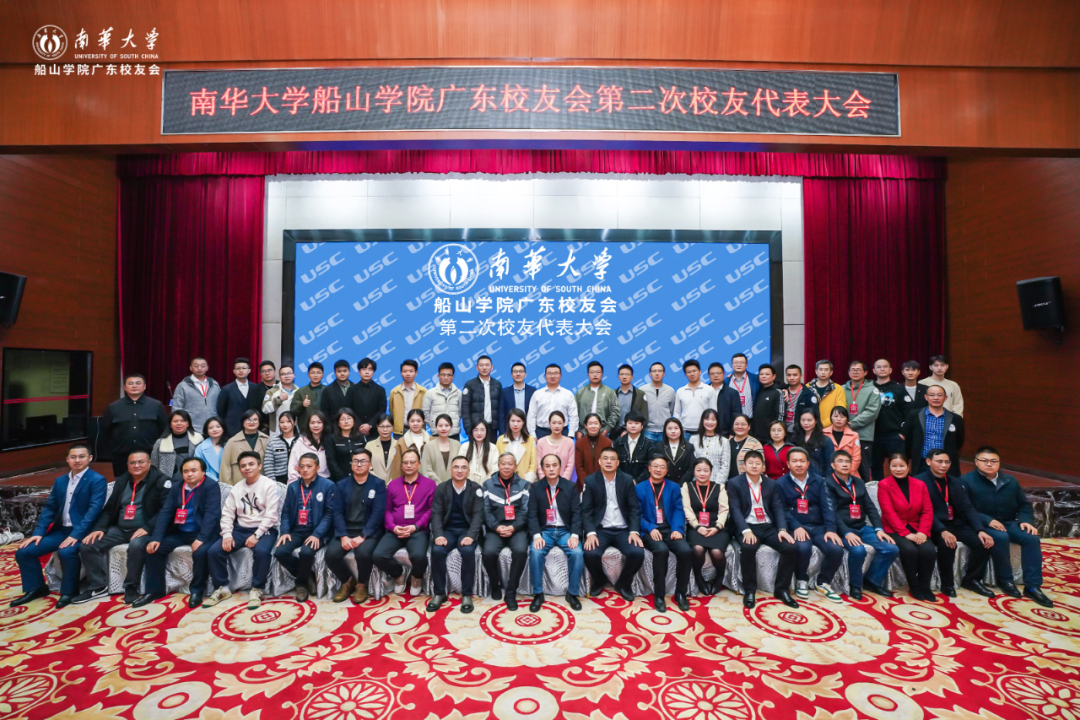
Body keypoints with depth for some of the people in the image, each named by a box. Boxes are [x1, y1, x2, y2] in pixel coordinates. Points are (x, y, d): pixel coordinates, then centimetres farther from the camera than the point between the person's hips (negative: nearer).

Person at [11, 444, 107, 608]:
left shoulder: (98, 480, -10)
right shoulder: (60, 481, 12)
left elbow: (94, 509, -18)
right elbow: (49, 508, 13)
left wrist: (76, 534, -25)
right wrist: (39, 532, -1)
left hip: (82, 531, -8)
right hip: (60, 530, 8)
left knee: (66, 552, -32)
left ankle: (69, 591, -8)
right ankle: (36, 588, 18)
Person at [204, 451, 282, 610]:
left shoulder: (270, 485, -9)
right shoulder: (236, 488, 11)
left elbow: (272, 515, -14)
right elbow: (227, 513, 8)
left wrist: (256, 535, -20)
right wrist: (227, 534, -8)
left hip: (264, 530, -6)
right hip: (241, 529, 6)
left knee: (262, 551, -33)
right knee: (214, 551, -13)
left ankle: (257, 590, -12)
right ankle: (222, 588, 8)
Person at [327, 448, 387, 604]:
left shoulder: (378, 484, -1)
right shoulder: (341, 485, 9)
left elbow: (378, 513, -9)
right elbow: (336, 512, 0)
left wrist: (362, 536, -19)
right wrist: (343, 536, -15)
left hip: (369, 531, -3)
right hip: (346, 531, 3)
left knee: (363, 553, -31)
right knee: (331, 554, -22)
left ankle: (362, 584, 2)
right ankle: (348, 581, 9)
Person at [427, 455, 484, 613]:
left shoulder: (476, 489, -2)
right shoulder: (441, 488, 2)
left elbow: (478, 514, -9)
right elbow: (436, 513, -4)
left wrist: (471, 535, -25)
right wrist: (438, 535, -21)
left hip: (467, 530, -1)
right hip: (448, 530, 2)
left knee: (468, 551, -32)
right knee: (437, 551, -28)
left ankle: (467, 594, -13)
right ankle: (439, 593, -7)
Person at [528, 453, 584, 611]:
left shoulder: (571, 487, 2)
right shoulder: (535, 488, 1)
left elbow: (576, 513, -2)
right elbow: (532, 514, -3)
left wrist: (574, 535, -17)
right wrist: (537, 535, -20)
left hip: (565, 530, 0)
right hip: (545, 530, 0)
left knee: (577, 553, -26)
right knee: (536, 553, -28)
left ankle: (572, 593, -4)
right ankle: (538, 594, -8)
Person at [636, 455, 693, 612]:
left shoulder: (674, 487, 16)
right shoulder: (639, 488, 8)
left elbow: (678, 510, 5)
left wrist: (677, 529, -14)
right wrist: (651, 528, -16)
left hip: (670, 530, 3)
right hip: (650, 531, -2)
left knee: (686, 551, -26)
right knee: (661, 550, -33)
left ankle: (680, 593, -4)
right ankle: (659, 595, -15)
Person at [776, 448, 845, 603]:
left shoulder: (818, 481, 11)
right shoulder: (781, 483, 1)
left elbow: (828, 506, 2)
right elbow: (782, 510, -5)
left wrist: (830, 529, -12)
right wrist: (796, 527, -21)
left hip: (819, 527, 4)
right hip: (796, 527, -3)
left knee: (836, 549, -22)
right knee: (803, 548, -32)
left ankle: (823, 582, 6)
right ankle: (801, 581, -2)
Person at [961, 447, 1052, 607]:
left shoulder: (1010, 481, 8)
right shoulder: (966, 480, -11)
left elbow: (1024, 504, 16)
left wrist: (1025, 520, -4)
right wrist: (988, 520, -25)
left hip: (1008, 523, 6)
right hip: (980, 526, -6)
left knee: (1031, 537, -20)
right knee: (1000, 538, -33)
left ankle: (1032, 586, -11)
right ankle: (1005, 580, -11)